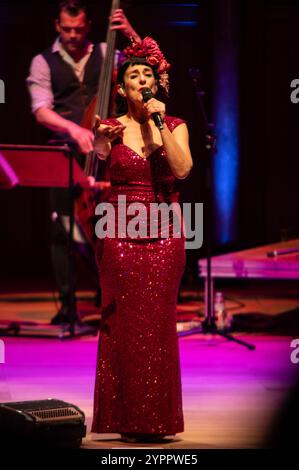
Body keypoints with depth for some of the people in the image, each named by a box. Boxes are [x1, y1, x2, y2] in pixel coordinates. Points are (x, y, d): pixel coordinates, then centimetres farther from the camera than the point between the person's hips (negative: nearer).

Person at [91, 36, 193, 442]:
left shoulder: (175, 126, 7)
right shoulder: (112, 128, 5)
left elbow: (182, 169, -9)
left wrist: (160, 123, -12)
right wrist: (101, 137, -33)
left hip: (163, 235, 1)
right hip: (120, 233, -1)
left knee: (158, 322, 0)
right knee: (123, 321, -3)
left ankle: (156, 419, 6)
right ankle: (127, 419, 3)